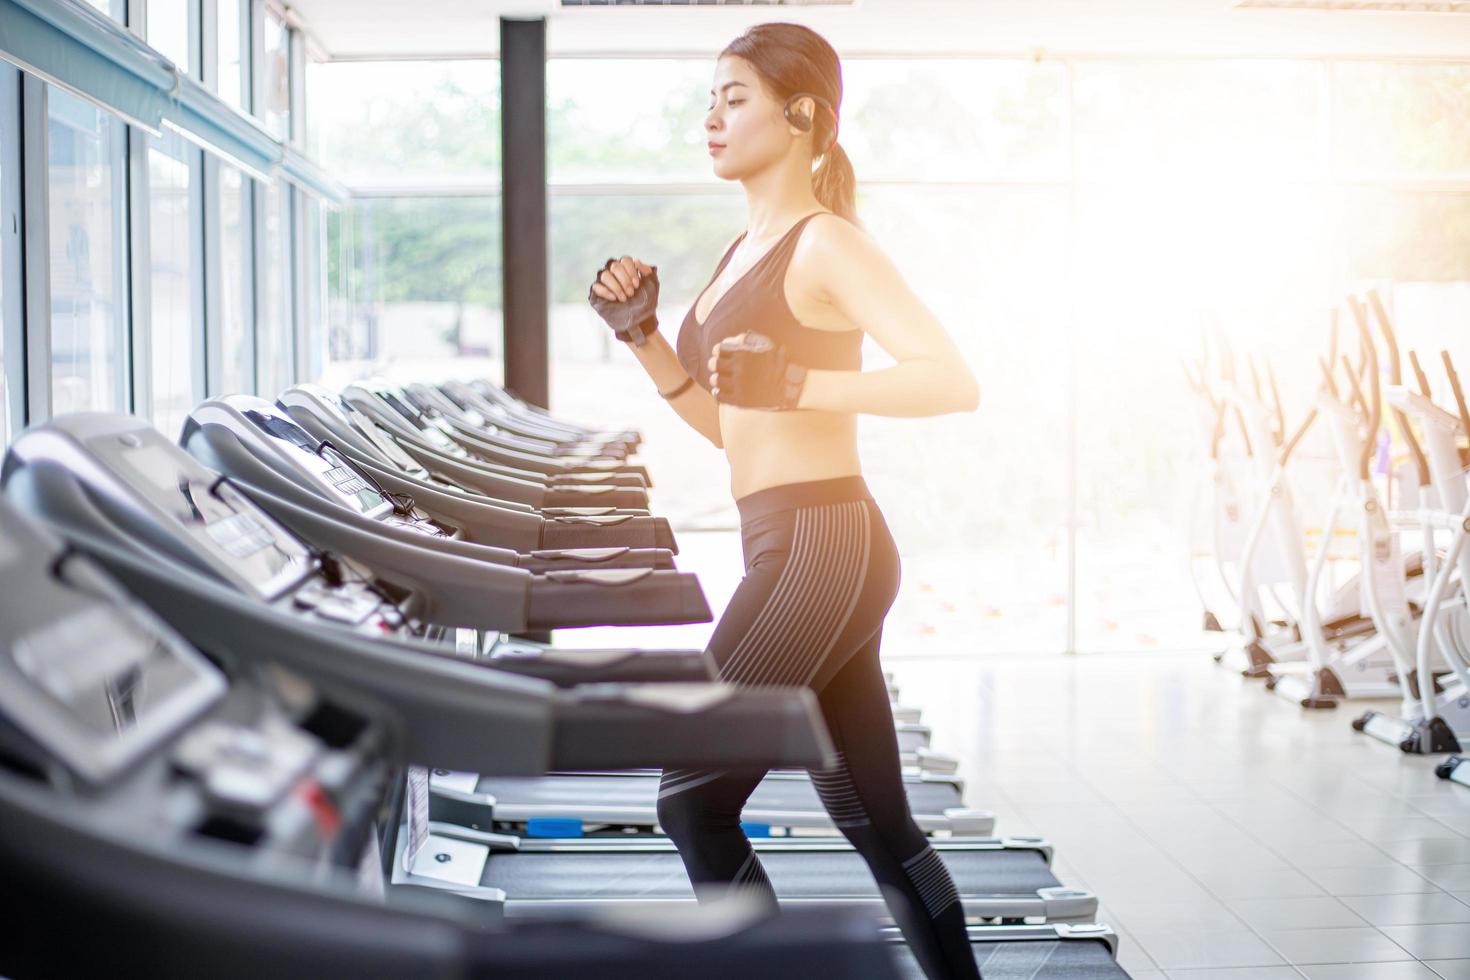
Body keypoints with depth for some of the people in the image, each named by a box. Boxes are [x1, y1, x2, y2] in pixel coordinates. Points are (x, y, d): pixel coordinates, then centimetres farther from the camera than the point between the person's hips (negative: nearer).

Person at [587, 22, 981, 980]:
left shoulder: (826, 243, -10)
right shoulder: (748, 251, 17)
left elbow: (954, 381, -21)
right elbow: (724, 422, 22)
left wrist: (796, 382, -28)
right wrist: (643, 335, 11)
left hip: (820, 544, -10)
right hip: (792, 549, 10)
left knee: (693, 793, -6)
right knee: (878, 821, 14)